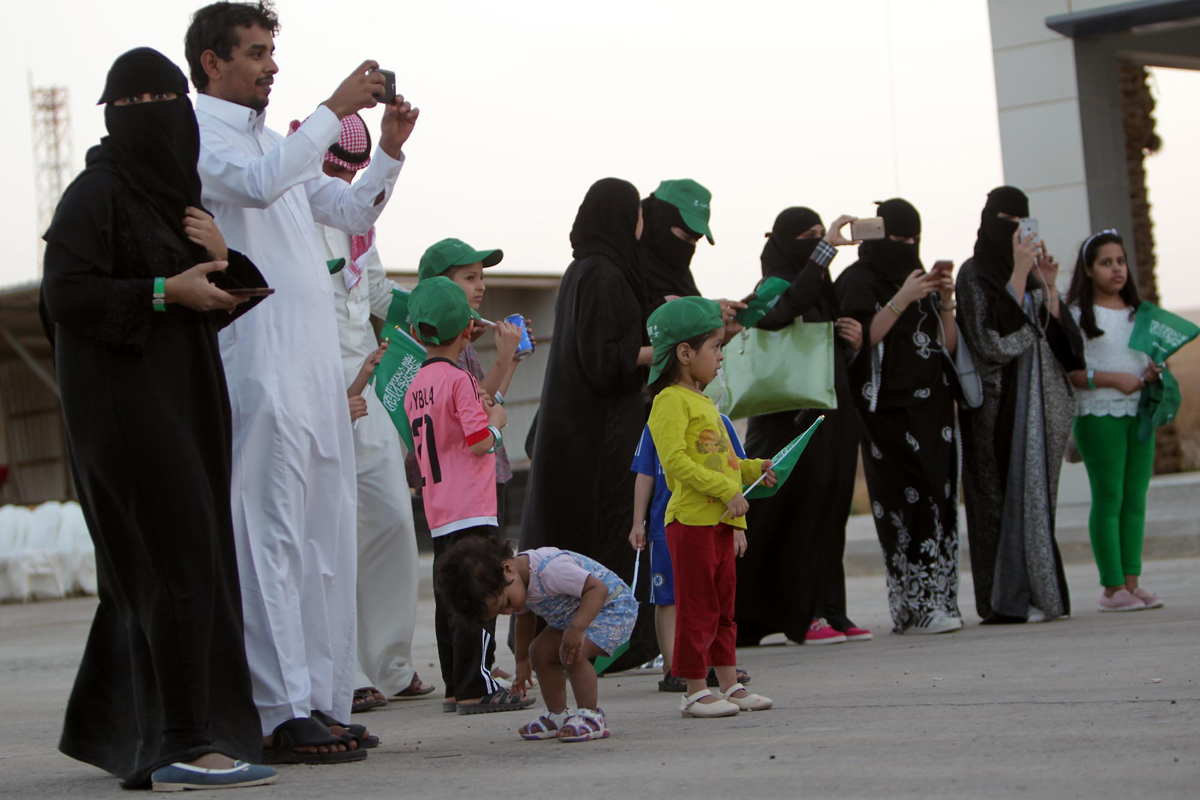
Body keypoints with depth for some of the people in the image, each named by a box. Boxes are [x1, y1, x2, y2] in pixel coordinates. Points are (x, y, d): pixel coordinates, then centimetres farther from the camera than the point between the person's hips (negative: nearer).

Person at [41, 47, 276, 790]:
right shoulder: (96, 192, -8)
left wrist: (220, 259, -3)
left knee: (146, 565, 13)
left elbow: (222, 303, 17)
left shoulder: (174, 192, 16)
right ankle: (182, 744, -13)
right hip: (125, 402, -9)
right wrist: (165, 292, -19)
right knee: (179, 558, -13)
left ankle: (104, 724, 23)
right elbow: (66, 293, -16)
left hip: (181, 403, 9)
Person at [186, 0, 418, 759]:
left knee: (329, 533, 8)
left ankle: (325, 701, 12)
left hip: (319, 358, 9)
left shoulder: (278, 142, 24)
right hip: (258, 359, -9)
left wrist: (390, 150, 10)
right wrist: (335, 109, -19)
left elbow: (354, 212, 26)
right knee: (270, 534, -10)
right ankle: (284, 716, -11)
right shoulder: (197, 136, -4)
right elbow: (258, 184, -24)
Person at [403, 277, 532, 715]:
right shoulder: (460, 380, -12)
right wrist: (496, 421, 2)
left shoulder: (416, 384, 11)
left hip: (439, 514, 8)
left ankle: (456, 687, 15)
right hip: (471, 511, -8)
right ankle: (477, 688, -8)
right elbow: (478, 442, -17)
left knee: (450, 597, 11)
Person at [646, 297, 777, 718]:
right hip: (691, 521, -10)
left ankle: (730, 684, 20)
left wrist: (755, 469, 15)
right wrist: (727, 492, -22)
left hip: (720, 522, 10)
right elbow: (676, 461, -22)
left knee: (724, 607, 14)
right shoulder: (671, 401, -12)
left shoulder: (705, 403, 19)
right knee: (697, 608, -4)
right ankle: (695, 691, 2)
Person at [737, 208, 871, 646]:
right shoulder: (775, 286, -6)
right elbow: (782, 312, -32)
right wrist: (826, 249, -27)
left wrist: (853, 342, 1)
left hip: (833, 416, 8)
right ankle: (803, 615, -3)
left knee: (830, 510, 6)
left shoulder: (823, 289, 18)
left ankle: (829, 610, 8)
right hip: (791, 419, -8)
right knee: (797, 509, -6)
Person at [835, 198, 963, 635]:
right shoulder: (860, 280, 0)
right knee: (907, 501, -13)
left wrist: (945, 303, 0)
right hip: (889, 411, -6)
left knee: (940, 501, 0)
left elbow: (949, 346, 15)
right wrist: (901, 300, -18)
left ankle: (938, 601, 2)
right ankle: (914, 607, -14)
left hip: (932, 409, 6)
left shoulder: (919, 279, 20)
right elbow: (860, 340, -13)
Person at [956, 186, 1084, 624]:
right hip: (1001, 402, -7)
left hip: (1040, 401, 7)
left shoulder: (1030, 275, 16)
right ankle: (1010, 599, -9)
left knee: (1038, 494, 6)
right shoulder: (974, 274, -4)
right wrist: (1019, 275, -18)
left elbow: (1058, 335, 10)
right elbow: (994, 338, -19)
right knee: (1011, 494, -10)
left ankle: (1040, 595, 9)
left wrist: (1048, 286, -4)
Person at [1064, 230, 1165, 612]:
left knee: (1135, 498, 4)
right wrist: (1112, 379, -18)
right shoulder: (1077, 314, -3)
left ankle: (1132, 581, 7)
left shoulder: (1137, 312, 17)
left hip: (1138, 412, 6)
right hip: (1098, 414, -6)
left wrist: (1153, 373, 1)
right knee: (1109, 499, -6)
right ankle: (1112, 587, -4)